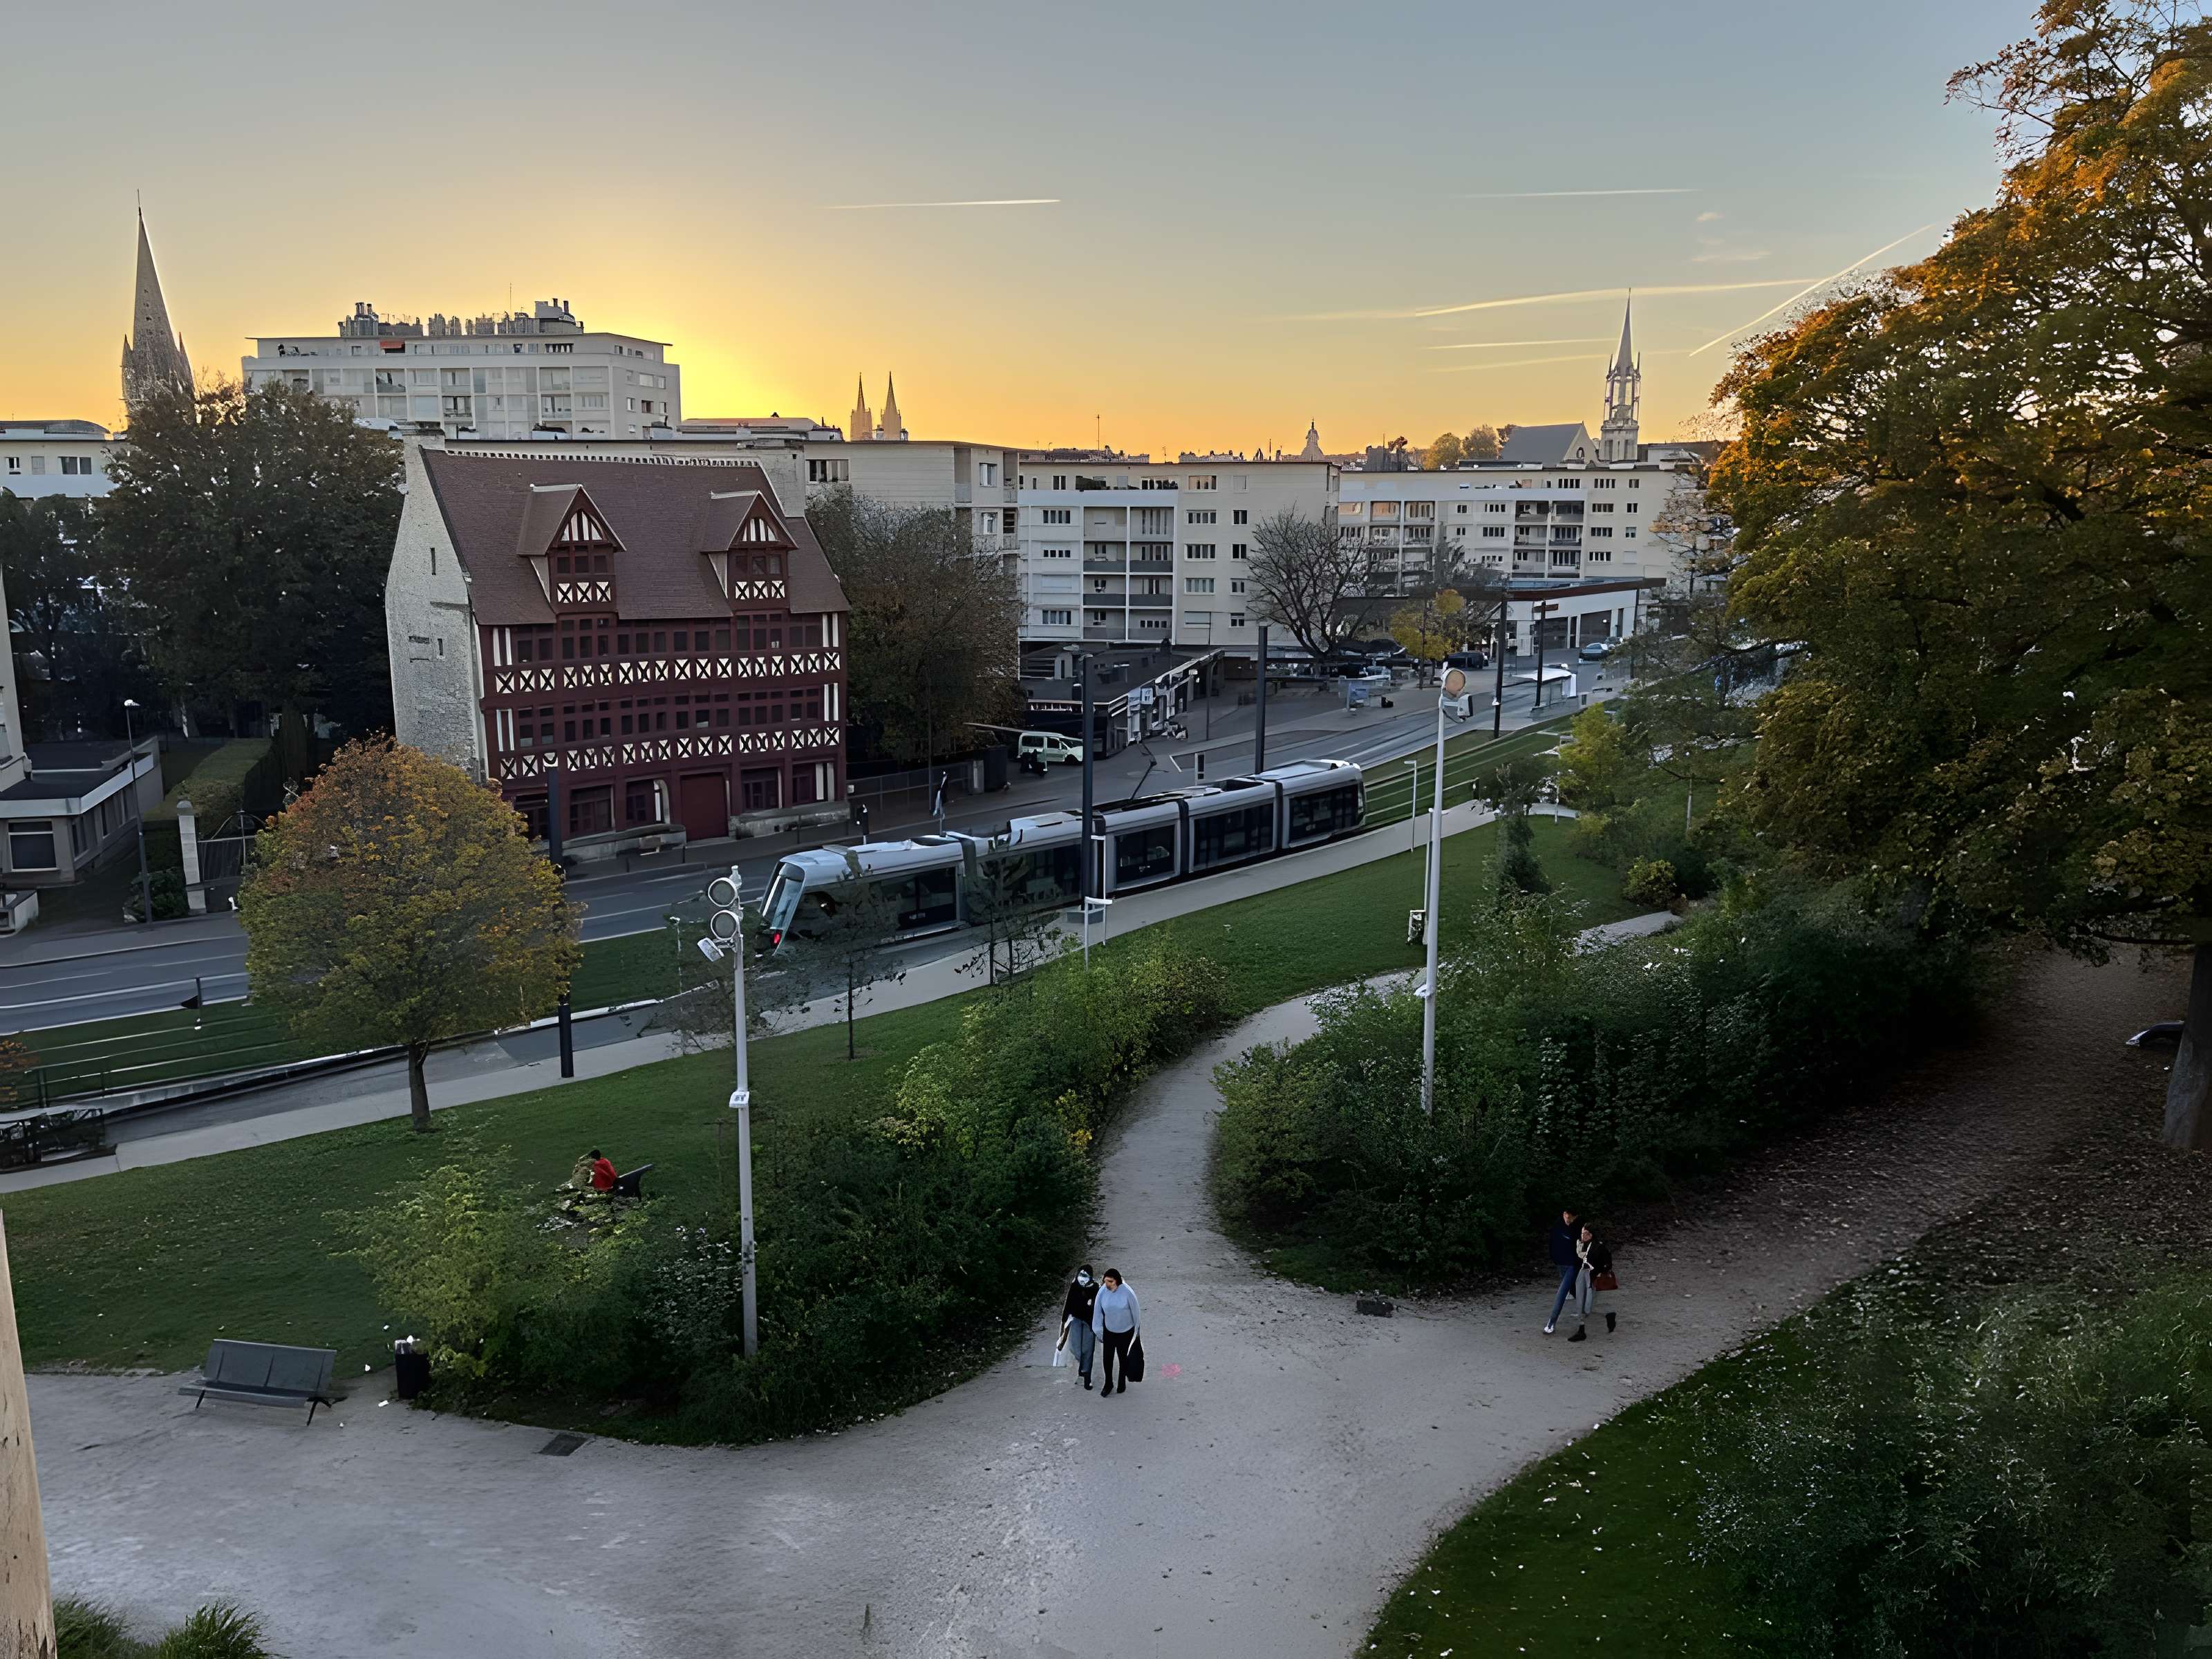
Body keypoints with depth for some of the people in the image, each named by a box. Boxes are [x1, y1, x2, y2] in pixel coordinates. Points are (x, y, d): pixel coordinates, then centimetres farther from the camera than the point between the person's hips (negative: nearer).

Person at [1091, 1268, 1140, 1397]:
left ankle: (1122, 1382, 39)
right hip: (1109, 1330, 2)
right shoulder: (1103, 1291, -19)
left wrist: (1136, 1330, 0)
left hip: (1125, 1331, -2)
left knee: (1122, 1357, 16)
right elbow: (1098, 1311, -7)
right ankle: (1108, 1384, 30)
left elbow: (1135, 1311, -11)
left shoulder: (1127, 1292, -26)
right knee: (1107, 1357, 8)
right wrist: (1098, 1330, 0)